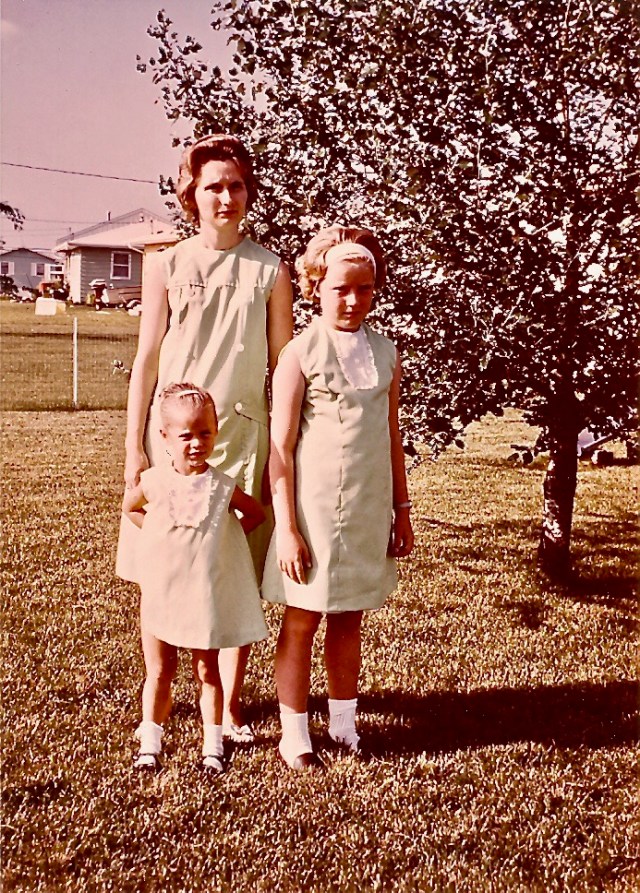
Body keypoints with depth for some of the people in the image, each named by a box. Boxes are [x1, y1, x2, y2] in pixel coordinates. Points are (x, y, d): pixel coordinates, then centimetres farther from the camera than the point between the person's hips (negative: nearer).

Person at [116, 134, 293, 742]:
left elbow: (282, 366, 7)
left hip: (242, 438, 0)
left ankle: (230, 700, 17)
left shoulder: (270, 270, 6)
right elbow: (147, 360, 5)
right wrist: (135, 448, 0)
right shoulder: (167, 266, 5)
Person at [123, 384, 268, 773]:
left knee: (208, 672, 12)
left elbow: (256, 513, 5)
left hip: (206, 598, -1)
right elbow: (130, 508, 12)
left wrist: (226, 535, -3)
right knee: (159, 672, 13)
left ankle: (213, 744, 23)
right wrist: (157, 531, 1)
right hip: (161, 595, 1)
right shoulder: (154, 483, -9)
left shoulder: (223, 487, -13)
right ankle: (150, 742, 25)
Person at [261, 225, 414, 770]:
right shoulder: (301, 353, -7)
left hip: (368, 510, 4)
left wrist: (401, 510, 13)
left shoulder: (385, 353, 7)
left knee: (349, 620, 14)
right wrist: (286, 528, -12)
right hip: (313, 508, -4)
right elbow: (280, 448, -8)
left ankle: (344, 722, 29)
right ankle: (295, 735, 18)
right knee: (302, 621, 6)